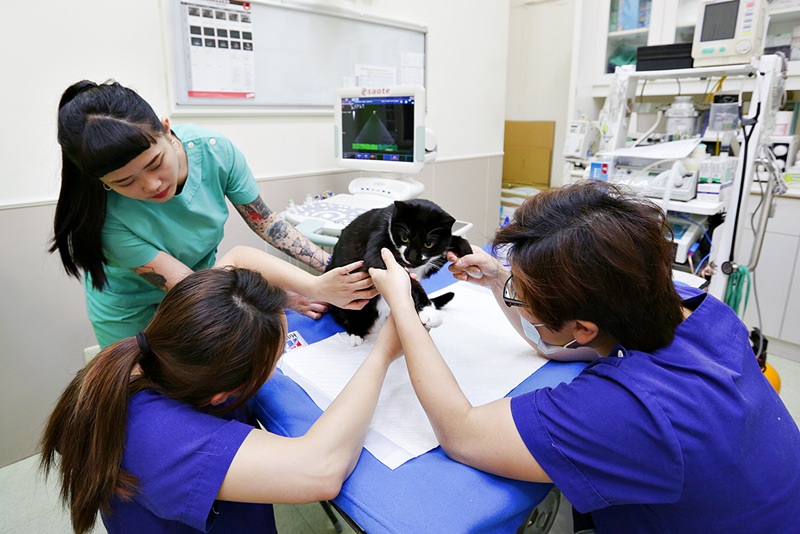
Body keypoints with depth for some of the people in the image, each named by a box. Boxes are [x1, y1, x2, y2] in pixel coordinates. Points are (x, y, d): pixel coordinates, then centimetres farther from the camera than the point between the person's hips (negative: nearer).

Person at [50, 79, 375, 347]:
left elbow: (264, 221, -14)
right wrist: (287, 300, -37)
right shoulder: (106, 215, -33)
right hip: (133, 315, -2)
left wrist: (334, 268, -22)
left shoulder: (214, 150, -26)